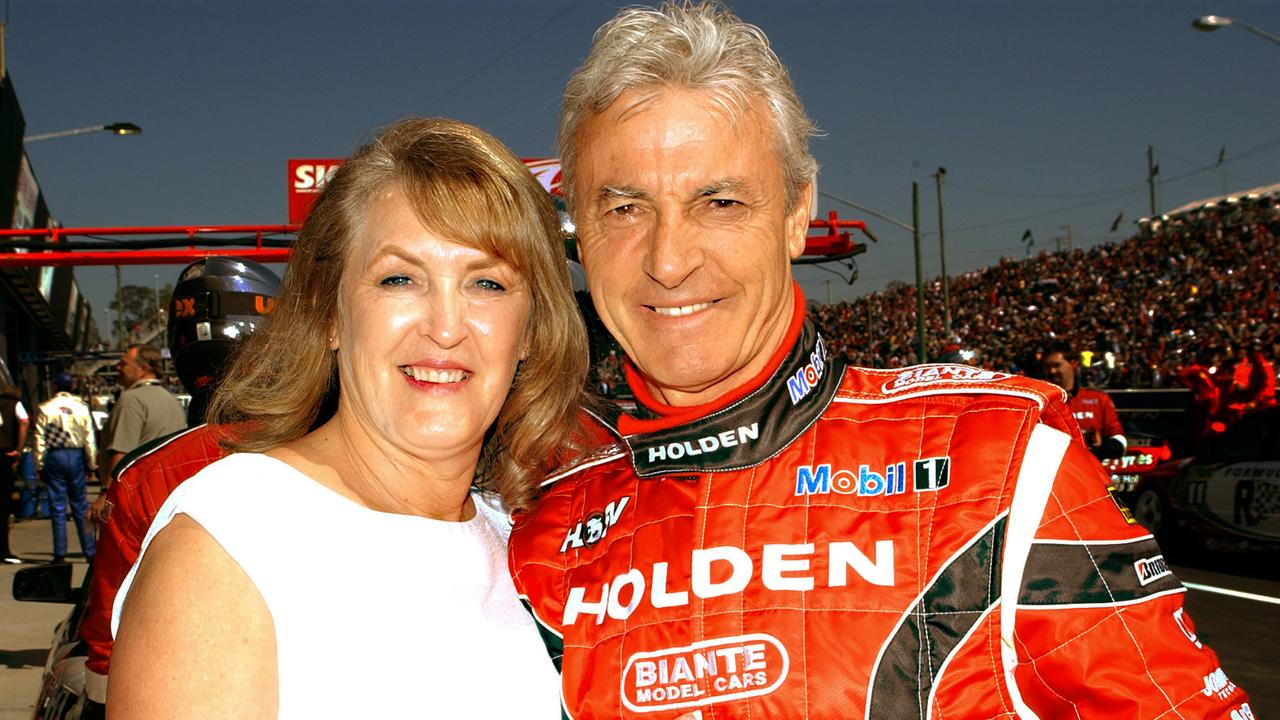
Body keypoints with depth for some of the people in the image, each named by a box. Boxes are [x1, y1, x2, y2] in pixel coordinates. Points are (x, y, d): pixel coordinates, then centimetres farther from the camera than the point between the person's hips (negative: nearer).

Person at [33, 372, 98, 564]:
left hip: (54, 457, -1)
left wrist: (39, 466, 4)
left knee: (58, 507, 3)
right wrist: (91, 465, 8)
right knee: (80, 507, 7)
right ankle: (89, 552, 7)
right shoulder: (81, 406, 1)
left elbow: (40, 440, -2)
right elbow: (89, 438, 2)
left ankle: (60, 554, 1)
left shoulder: (45, 408, -2)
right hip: (77, 456, 1)